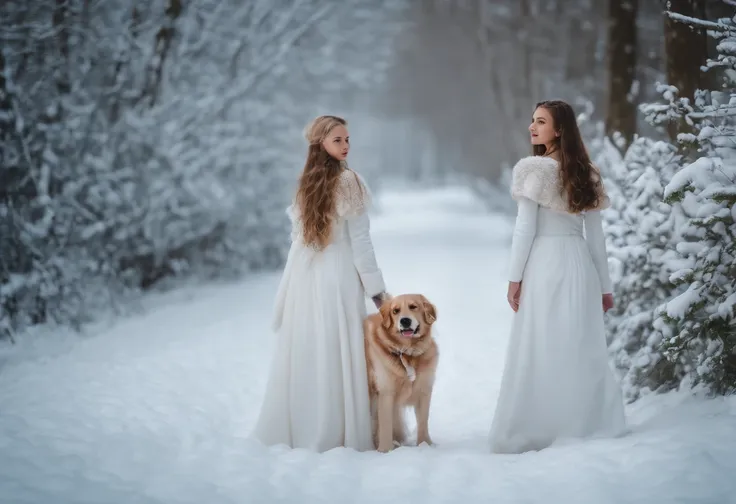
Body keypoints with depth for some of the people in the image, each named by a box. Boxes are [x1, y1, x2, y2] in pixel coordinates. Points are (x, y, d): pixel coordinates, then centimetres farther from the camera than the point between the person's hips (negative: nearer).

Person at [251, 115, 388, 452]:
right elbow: (360, 241, -10)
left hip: (303, 278, 5)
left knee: (303, 352, 10)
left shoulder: (304, 183, 6)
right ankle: (337, 433, 1)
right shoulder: (349, 182, -10)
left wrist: (290, 286, 16)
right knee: (336, 355, -1)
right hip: (338, 276, -5)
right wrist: (376, 288, -4)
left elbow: (297, 237, 10)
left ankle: (295, 430, 16)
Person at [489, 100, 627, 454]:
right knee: (582, 349, 10)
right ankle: (590, 425, 15)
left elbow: (525, 227, -10)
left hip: (544, 264, -5)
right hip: (579, 264, 6)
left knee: (540, 352, -1)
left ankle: (534, 433, 3)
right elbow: (596, 233, 11)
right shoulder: (585, 172, 10)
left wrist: (515, 276, -4)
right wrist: (604, 284, 14)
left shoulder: (534, 169, -7)